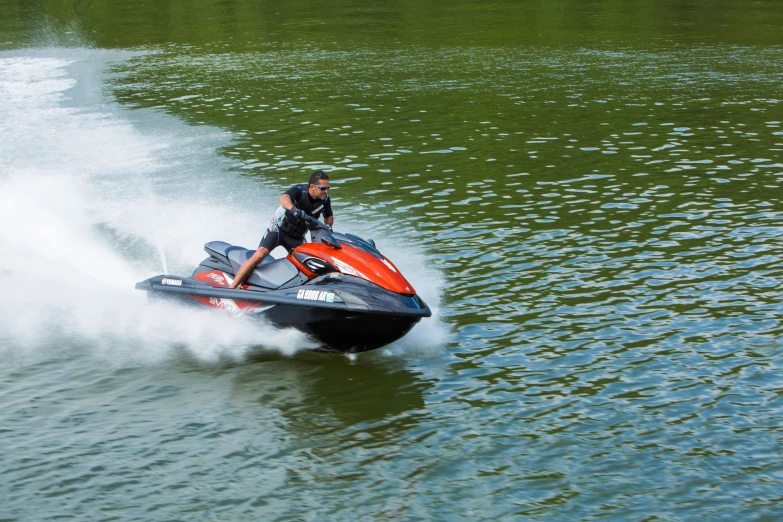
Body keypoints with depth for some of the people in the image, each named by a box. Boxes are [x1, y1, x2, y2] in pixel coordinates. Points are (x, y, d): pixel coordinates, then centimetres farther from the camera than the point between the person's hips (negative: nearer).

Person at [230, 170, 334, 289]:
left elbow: (329, 217, 10)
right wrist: (293, 209, -66)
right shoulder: (300, 190, -24)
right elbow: (283, 197, -45)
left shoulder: (324, 199, -8)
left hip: (297, 237, 6)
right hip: (278, 229, -6)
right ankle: (231, 288, -22)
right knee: (259, 255, -22)